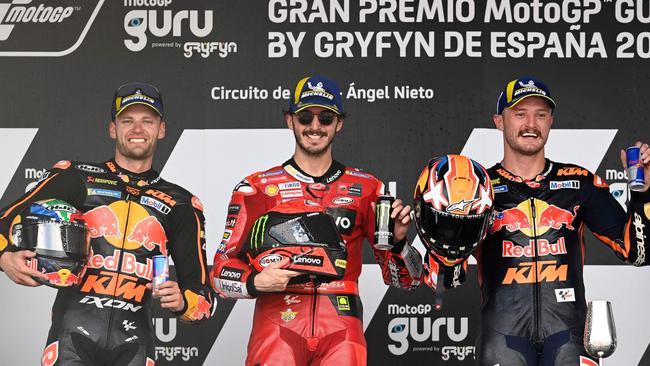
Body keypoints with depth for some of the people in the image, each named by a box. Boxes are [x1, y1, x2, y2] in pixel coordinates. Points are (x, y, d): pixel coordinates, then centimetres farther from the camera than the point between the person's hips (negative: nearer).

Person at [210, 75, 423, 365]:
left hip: (341, 329, 1)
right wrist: (256, 282, -14)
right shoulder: (258, 188, 7)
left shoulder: (366, 189, 11)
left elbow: (404, 279, 12)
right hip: (278, 322, -1)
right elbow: (222, 270, 5)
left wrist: (397, 241, -8)